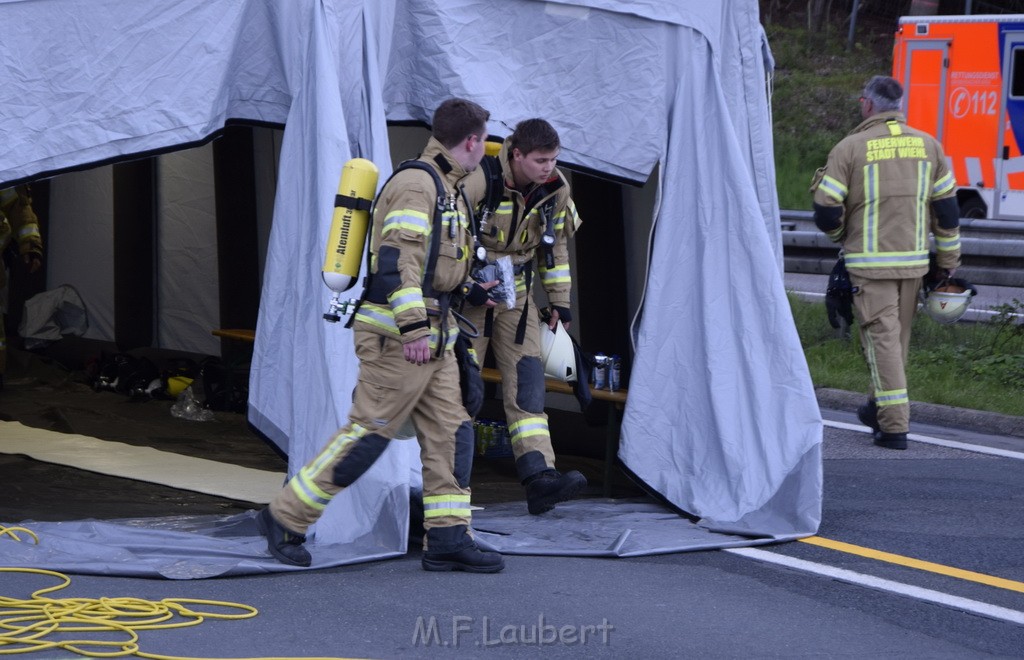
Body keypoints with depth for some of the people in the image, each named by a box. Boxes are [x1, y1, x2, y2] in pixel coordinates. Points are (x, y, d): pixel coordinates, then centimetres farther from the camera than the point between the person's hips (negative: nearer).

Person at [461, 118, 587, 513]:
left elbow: (556, 244, 11)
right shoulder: (477, 181, -23)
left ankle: (539, 477, -14)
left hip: (516, 294, 5)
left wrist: (559, 301, 11)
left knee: (527, 384, -6)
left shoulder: (555, 190, -4)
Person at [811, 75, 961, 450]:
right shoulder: (927, 145, 5)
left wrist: (841, 235, 15)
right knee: (899, 336, 18)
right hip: (913, 260, 4)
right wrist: (950, 261, 16)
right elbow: (946, 208, 7)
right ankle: (879, 408, 32)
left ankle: (894, 426, -8)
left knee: (881, 338, -3)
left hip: (870, 261, -4)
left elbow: (826, 211, -7)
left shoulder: (850, 148, -8)